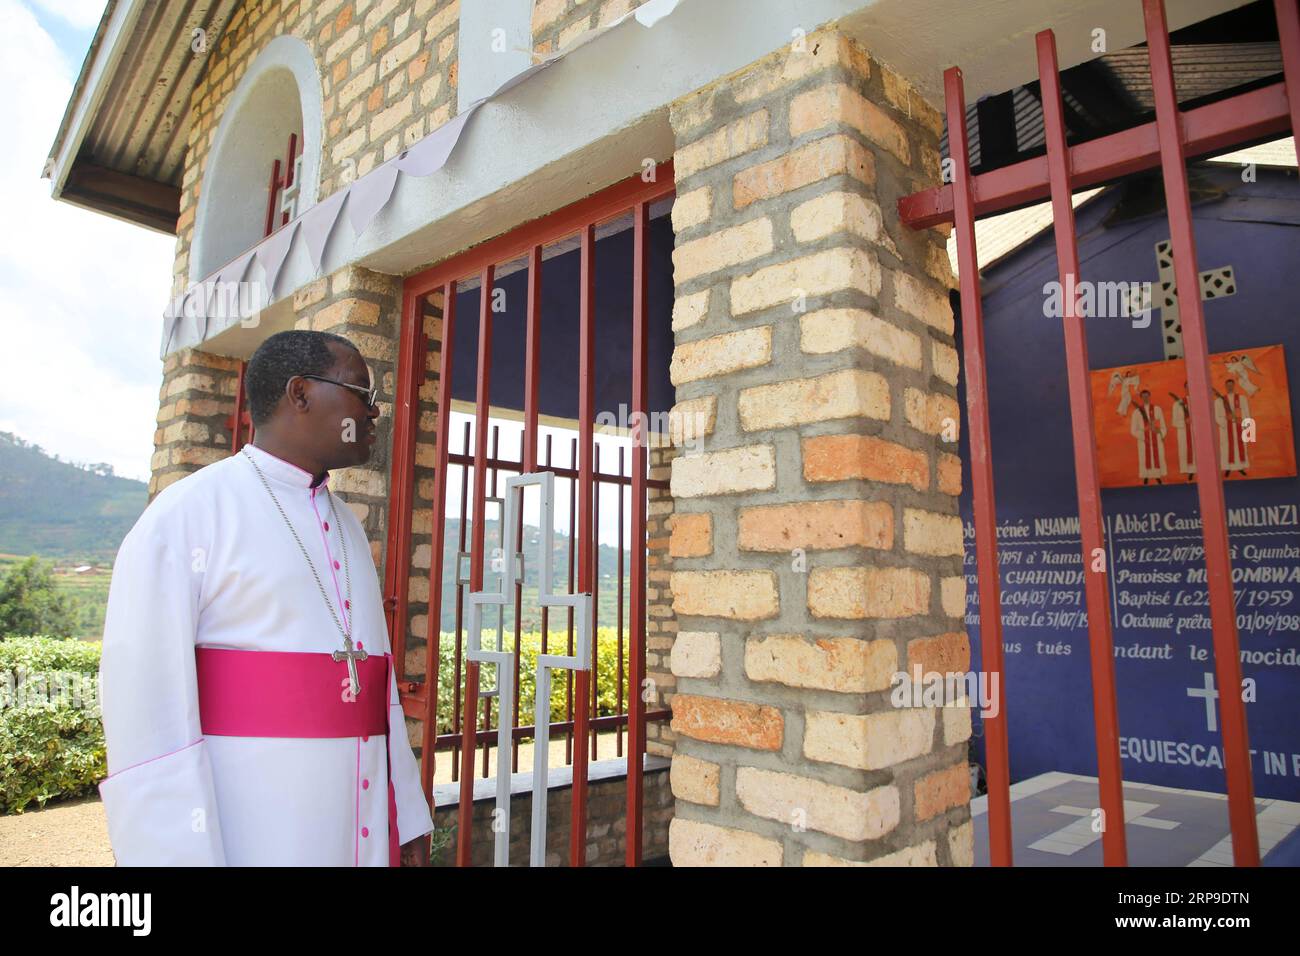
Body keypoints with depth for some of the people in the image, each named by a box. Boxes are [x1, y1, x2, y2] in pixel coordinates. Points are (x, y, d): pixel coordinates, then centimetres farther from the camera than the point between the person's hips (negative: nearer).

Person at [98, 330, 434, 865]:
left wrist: (407, 814, 9)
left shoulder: (346, 527, 11)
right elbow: (144, 703, -14)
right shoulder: (185, 517, -9)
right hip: (243, 837, -6)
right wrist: (177, 858, -17)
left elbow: (375, 679, 11)